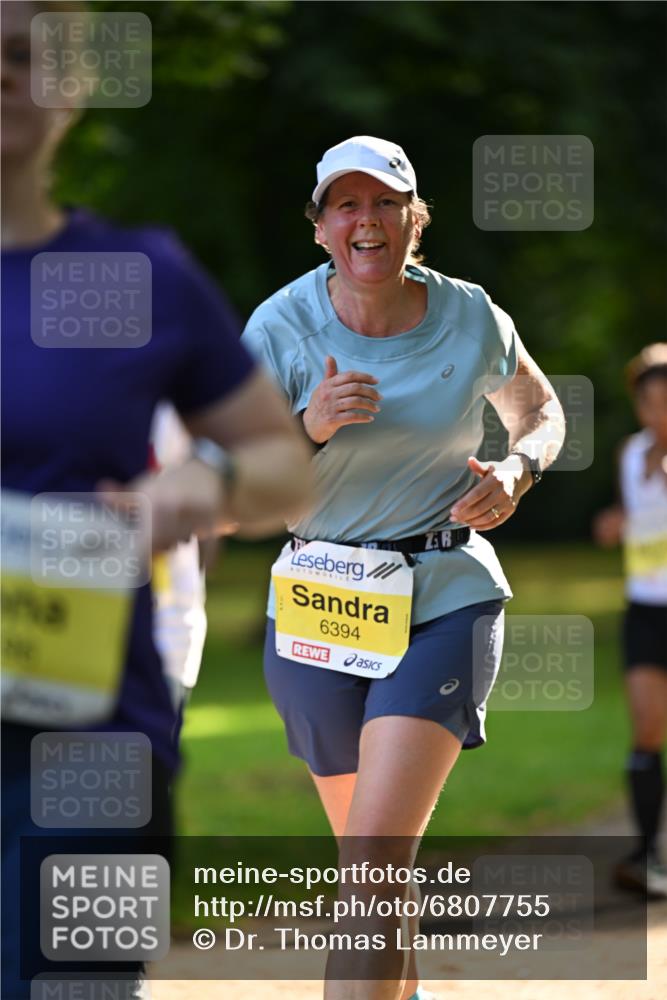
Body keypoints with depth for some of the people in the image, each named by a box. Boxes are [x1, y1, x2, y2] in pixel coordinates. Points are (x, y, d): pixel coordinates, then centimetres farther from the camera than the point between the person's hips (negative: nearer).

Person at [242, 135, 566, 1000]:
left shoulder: (471, 320, -4)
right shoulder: (282, 328, -8)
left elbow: (541, 412, 17)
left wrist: (516, 472, -5)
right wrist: (310, 427, -26)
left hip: (447, 602, -2)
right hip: (317, 606, 2)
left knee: (375, 855, -18)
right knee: (366, 852, 16)